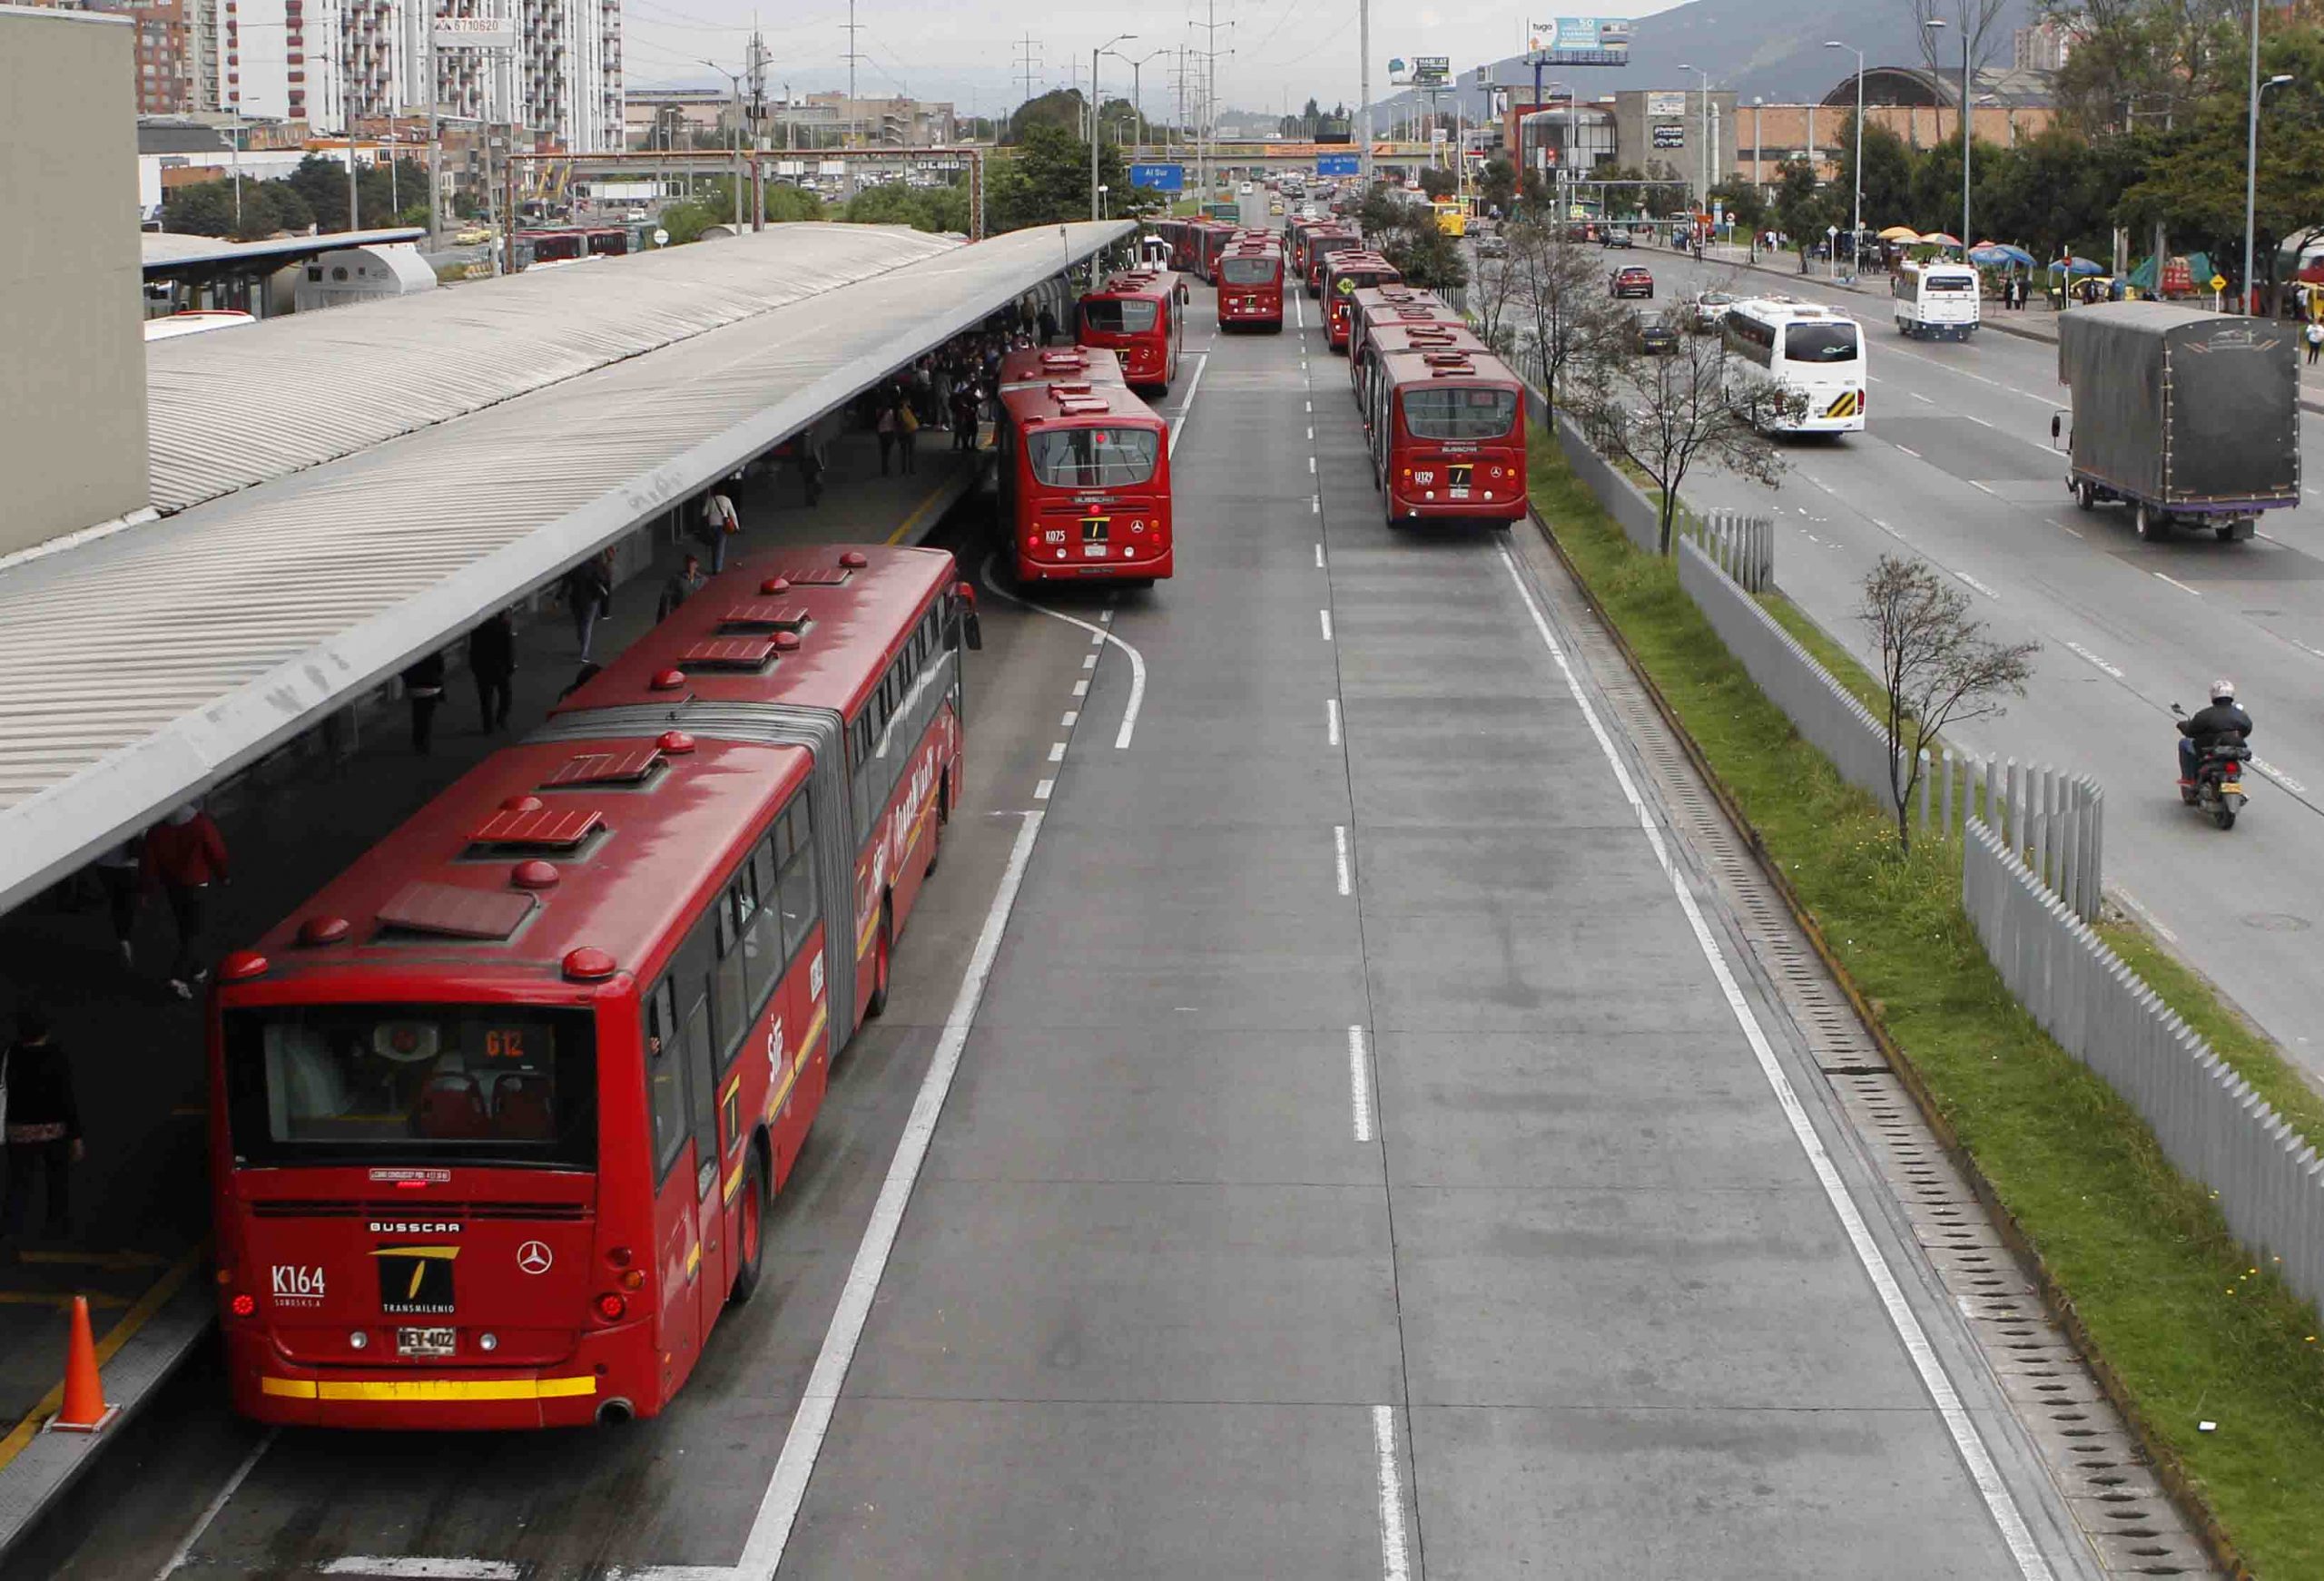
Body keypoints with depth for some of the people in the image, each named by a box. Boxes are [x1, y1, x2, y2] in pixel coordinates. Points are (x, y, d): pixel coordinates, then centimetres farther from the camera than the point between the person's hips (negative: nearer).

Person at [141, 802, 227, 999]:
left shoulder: (157, 828, -9)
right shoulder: (201, 825, -20)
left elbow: (150, 860, -4)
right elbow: (218, 853, -12)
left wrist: (150, 888, 6)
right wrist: (222, 875, 8)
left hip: (171, 885, 4)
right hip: (197, 885, -4)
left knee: (185, 930, 22)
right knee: (194, 933, 2)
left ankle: (196, 969, 36)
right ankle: (179, 978, -12)